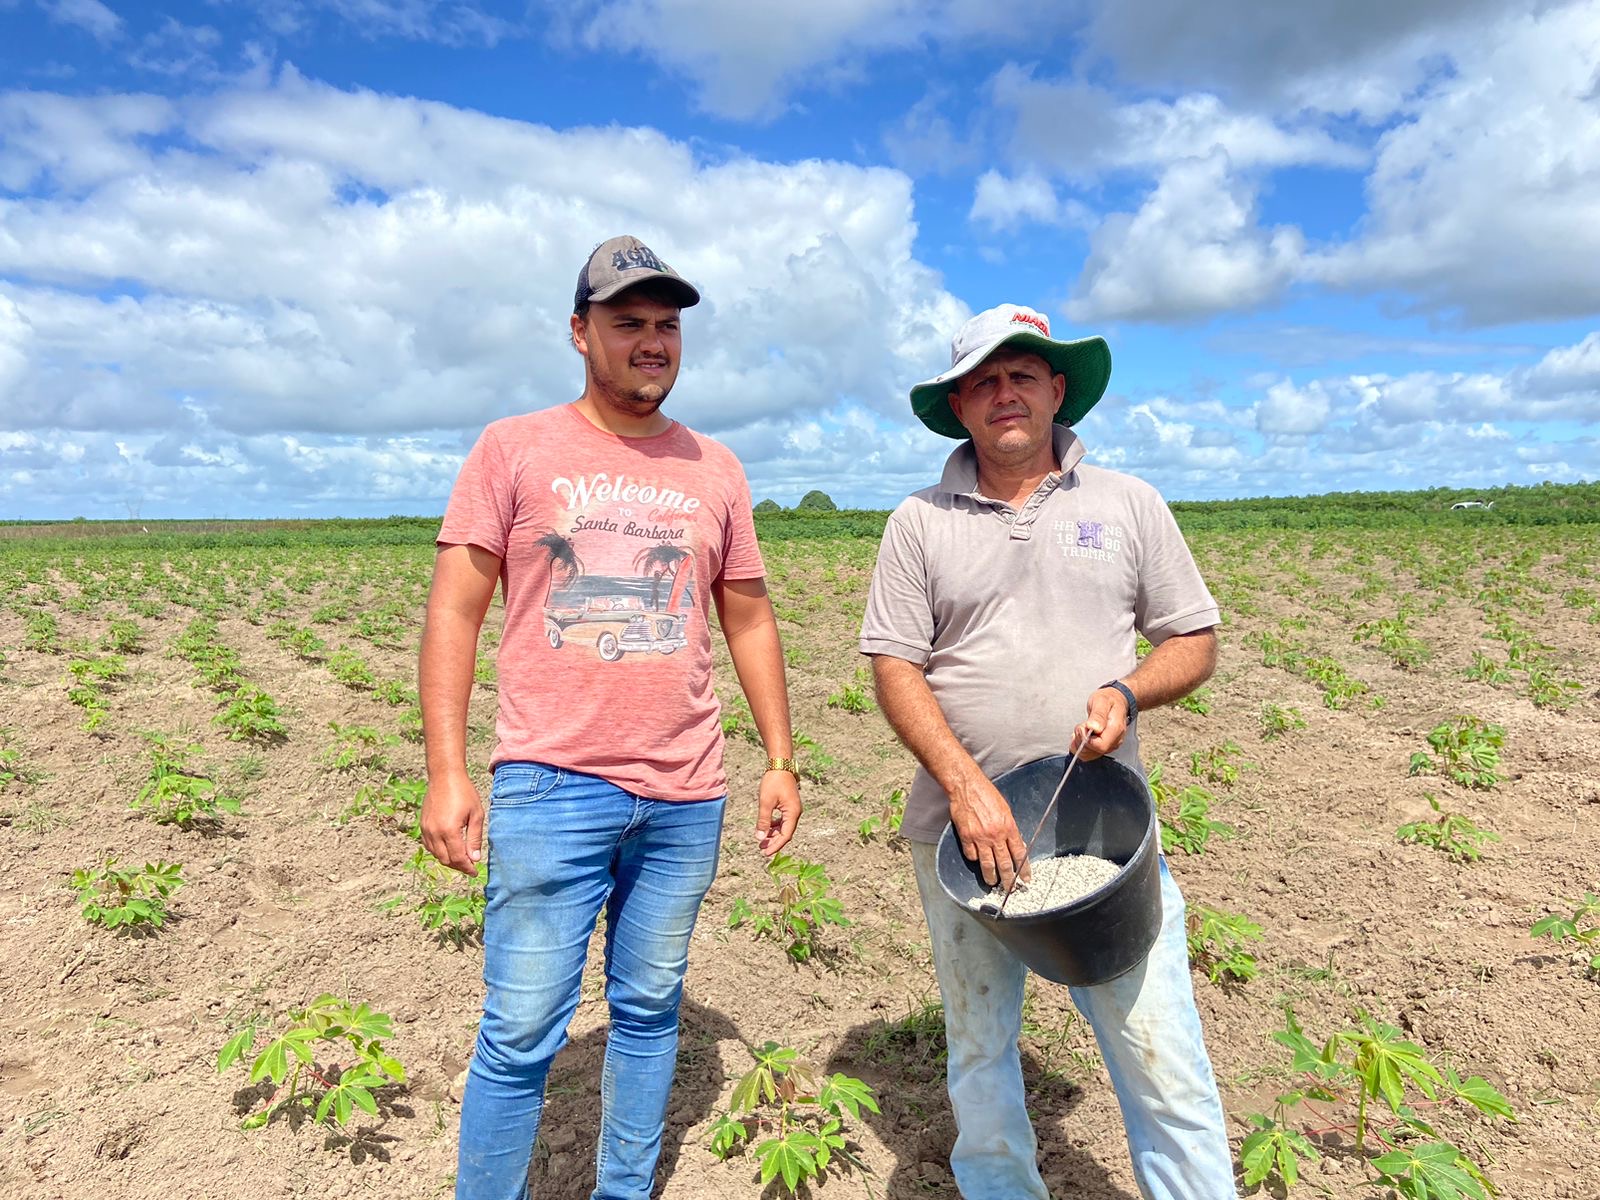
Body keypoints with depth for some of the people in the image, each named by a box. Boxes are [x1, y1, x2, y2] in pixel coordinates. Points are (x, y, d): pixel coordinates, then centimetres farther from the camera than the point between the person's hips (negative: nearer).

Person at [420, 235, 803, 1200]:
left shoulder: (714, 469, 11)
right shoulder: (515, 449, 2)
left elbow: (749, 618, 14)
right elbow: (455, 611, -1)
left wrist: (782, 762, 10)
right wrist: (446, 773, -8)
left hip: (686, 796, 3)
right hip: (551, 790, -3)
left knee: (651, 1011, 15)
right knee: (522, 1034, 1)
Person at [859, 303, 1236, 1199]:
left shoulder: (1128, 505, 6)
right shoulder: (921, 523, 3)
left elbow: (1195, 641, 9)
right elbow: (895, 669, -3)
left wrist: (1127, 693, -12)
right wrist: (967, 786, -15)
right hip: (962, 827, 1)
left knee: (1162, 1057, 1)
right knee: (979, 1053, 15)